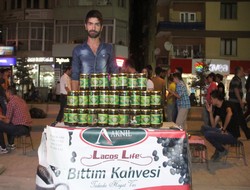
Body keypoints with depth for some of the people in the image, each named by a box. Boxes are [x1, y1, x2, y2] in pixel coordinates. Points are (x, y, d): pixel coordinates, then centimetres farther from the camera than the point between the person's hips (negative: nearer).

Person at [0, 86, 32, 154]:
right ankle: (11, 144, 31)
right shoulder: (21, 100, 15)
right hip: (27, 128, 9)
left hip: (20, 128, -9)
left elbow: (7, 121, -8)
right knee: (8, 125, 32)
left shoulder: (11, 102, -10)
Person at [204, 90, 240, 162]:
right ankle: (218, 149, 15)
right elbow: (213, 125, 10)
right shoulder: (218, 109, 12)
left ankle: (222, 150, 2)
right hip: (225, 131, 9)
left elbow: (229, 114, -36)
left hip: (232, 135, -9)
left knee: (208, 134, -21)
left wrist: (224, 129, -26)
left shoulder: (226, 104, -12)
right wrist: (210, 112, 3)